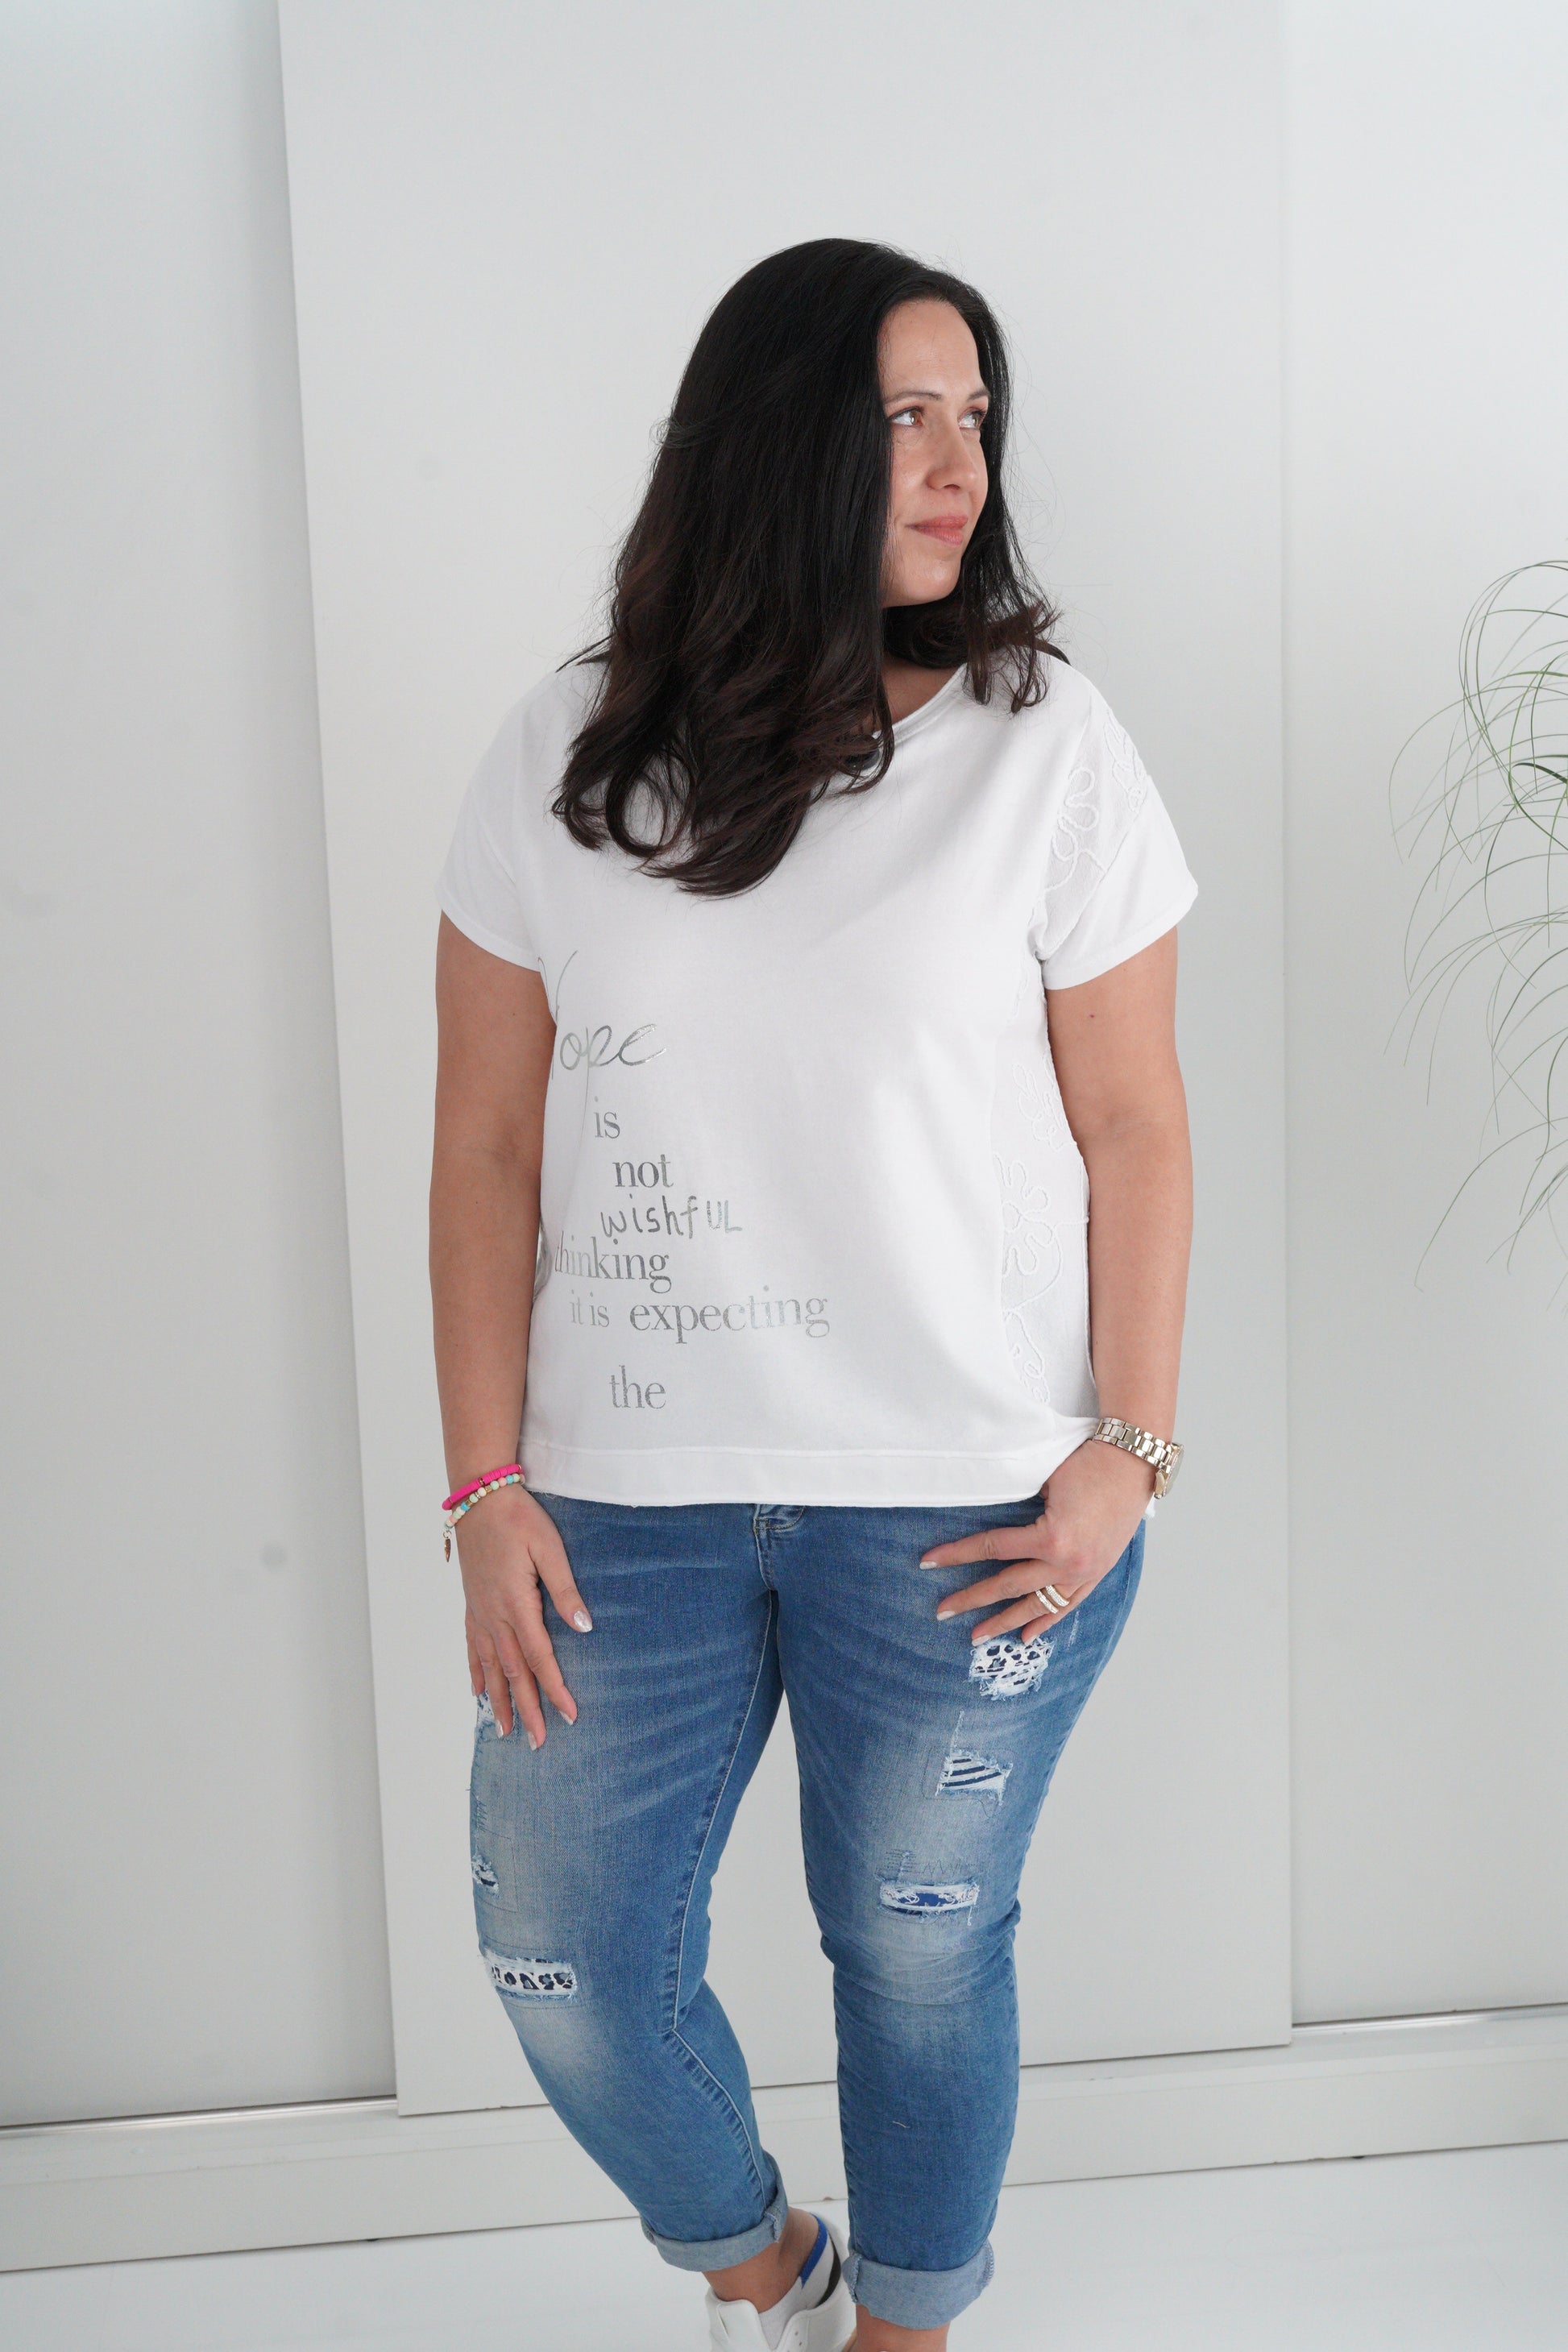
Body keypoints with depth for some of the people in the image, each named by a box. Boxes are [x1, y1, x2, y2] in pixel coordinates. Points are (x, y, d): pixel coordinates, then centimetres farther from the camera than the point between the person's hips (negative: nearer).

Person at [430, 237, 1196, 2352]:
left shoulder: (1046, 746, -3)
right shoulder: (564, 759, 1)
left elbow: (1135, 1127, -1)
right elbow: (489, 1153, 2)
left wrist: (1128, 1454, -7)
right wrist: (488, 1486, -2)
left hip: (963, 1501, -2)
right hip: (628, 1494, 2)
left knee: (920, 1948, 12)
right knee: (565, 1954, 9)